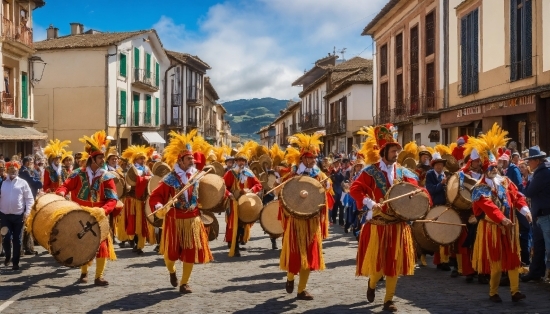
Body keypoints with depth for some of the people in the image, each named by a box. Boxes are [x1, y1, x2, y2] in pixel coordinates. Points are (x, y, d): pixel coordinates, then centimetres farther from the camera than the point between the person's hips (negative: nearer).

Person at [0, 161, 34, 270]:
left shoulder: (23, 183, 0)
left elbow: (30, 198, 0)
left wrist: (27, 212, -10)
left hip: (18, 215, -1)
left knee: (17, 239, 3)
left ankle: (15, 262, 11)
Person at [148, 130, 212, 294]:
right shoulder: (170, 179, -12)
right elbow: (155, 196, -14)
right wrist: (158, 207, -33)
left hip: (193, 219, 3)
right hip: (174, 220, -3)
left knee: (191, 251, 2)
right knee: (171, 251, 9)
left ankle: (185, 282, 15)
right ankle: (171, 271, 42)